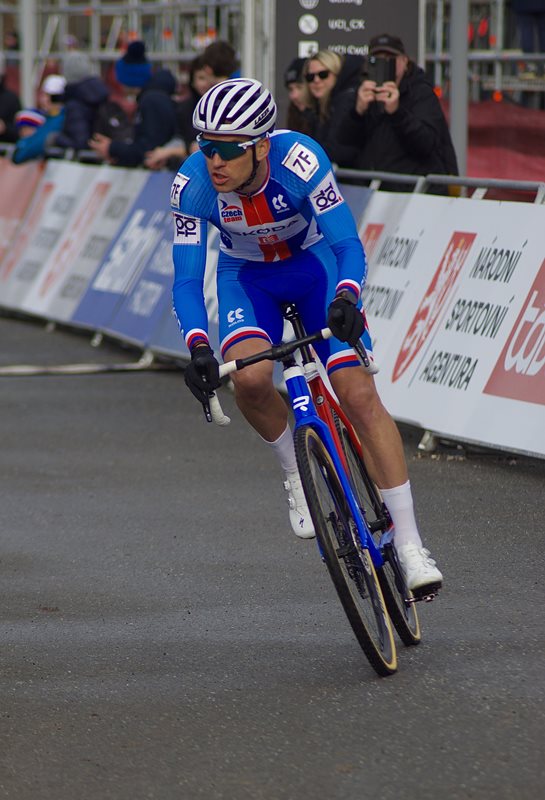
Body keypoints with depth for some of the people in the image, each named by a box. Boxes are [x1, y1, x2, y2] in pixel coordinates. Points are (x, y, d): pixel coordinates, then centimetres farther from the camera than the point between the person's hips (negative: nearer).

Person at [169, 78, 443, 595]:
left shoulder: (300, 159, -33)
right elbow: (186, 278, -24)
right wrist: (198, 348, -41)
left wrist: (345, 300, -52)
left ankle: (410, 546, -10)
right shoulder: (192, 185, -27)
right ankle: (296, 474, 0)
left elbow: (349, 245, -32)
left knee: (360, 395, -15)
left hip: (315, 265, -1)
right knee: (250, 378, -30)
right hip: (246, 277, 1)